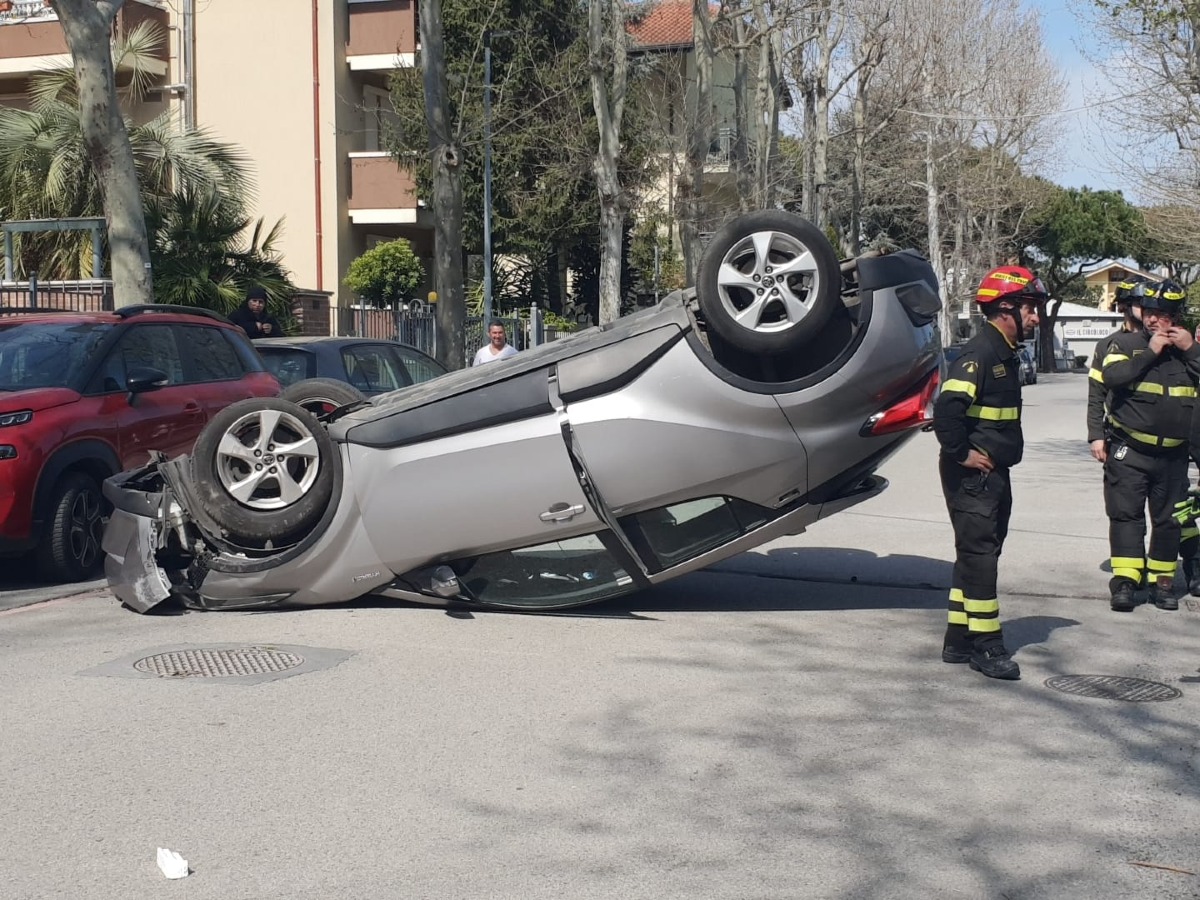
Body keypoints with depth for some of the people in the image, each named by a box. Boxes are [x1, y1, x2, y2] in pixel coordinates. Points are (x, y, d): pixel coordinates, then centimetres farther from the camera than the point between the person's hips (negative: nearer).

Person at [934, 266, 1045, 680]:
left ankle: (959, 641, 21)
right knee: (978, 555, -6)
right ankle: (987, 646, -1)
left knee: (980, 553, 13)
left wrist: (1003, 454, 16)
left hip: (995, 474, 10)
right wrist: (960, 454, -22)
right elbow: (947, 407, -29)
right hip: (973, 475, -10)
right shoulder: (979, 354, -17)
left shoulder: (1005, 355, 15)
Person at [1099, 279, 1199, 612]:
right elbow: (1111, 376, -18)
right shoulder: (1125, 343, 0)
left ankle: (1162, 581, 17)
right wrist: (1150, 352, -17)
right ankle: (1124, 580, -6)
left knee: (1168, 520, 8)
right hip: (1129, 450, -3)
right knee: (1126, 514, -6)